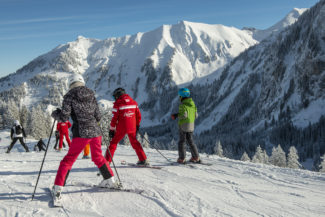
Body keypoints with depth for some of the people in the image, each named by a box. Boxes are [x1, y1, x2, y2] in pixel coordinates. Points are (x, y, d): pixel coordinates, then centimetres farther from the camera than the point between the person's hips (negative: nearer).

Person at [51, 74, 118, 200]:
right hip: (95, 131, 4)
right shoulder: (91, 95, 10)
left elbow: (64, 118, -6)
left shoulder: (70, 96, -2)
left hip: (81, 133, -4)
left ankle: (58, 188, 2)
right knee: (98, 157, 24)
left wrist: (55, 114, 14)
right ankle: (110, 181, 29)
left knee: (69, 159, 6)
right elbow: (98, 117, 10)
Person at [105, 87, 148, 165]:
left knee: (113, 142, 8)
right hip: (132, 127, 4)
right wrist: (137, 125, 24)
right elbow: (138, 115, 12)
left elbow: (114, 118, -9)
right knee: (134, 142, 19)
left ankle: (107, 161, 5)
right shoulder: (133, 102, 8)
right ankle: (143, 160, 16)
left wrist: (111, 129, -3)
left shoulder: (117, 103, -7)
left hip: (121, 128, -4)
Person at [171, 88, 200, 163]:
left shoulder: (183, 104, -13)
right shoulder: (193, 103, 9)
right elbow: (196, 115, 10)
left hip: (183, 125, -6)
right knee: (190, 141, 16)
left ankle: (182, 158, 2)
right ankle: (196, 157, 14)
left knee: (182, 141, 3)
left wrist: (176, 115, -7)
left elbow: (184, 115, -22)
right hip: (191, 125, 6)